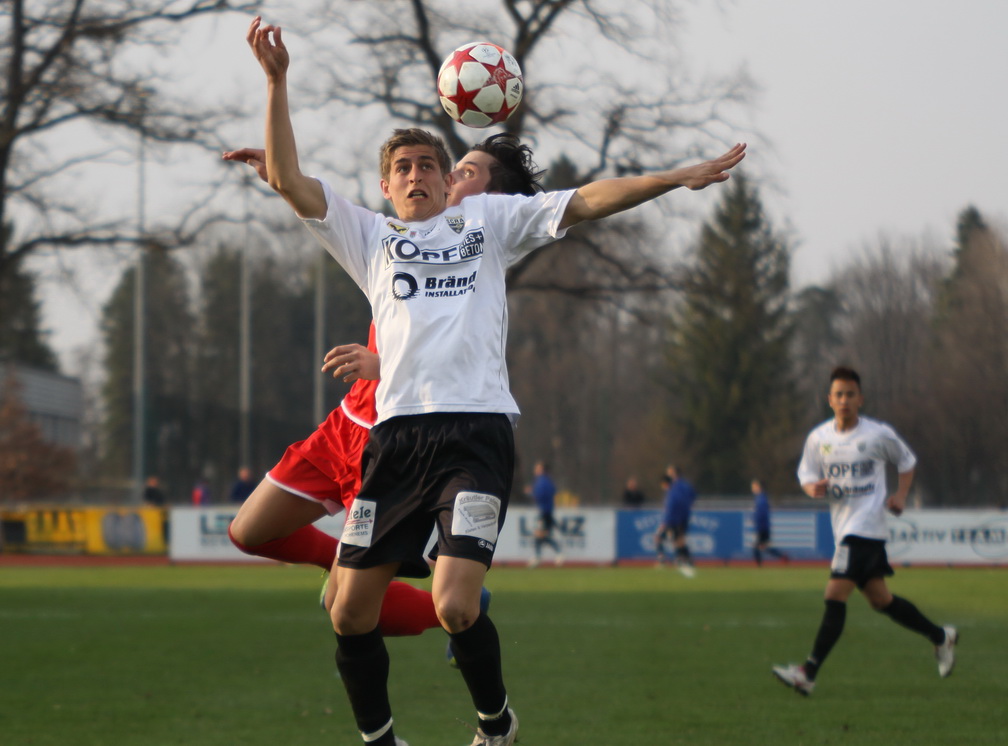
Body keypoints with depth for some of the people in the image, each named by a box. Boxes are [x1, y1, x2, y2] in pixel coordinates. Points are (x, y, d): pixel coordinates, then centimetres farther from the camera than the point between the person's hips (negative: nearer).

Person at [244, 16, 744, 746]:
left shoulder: (489, 219, 20)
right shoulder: (369, 236, 21)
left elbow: (586, 201, 13)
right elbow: (288, 178, 11)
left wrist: (677, 178, 3)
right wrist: (276, 81, 2)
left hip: (476, 432, -2)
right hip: (397, 433, 3)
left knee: (456, 606, -17)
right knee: (351, 612, -2)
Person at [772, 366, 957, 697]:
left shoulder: (878, 434, -4)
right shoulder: (818, 438, 6)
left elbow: (907, 462, 13)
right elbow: (806, 477, 13)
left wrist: (900, 495, -2)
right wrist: (814, 488, -11)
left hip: (866, 526, -6)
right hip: (844, 529, 6)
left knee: (835, 595, -16)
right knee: (880, 599, 13)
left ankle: (808, 673, -19)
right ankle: (940, 636, 34)